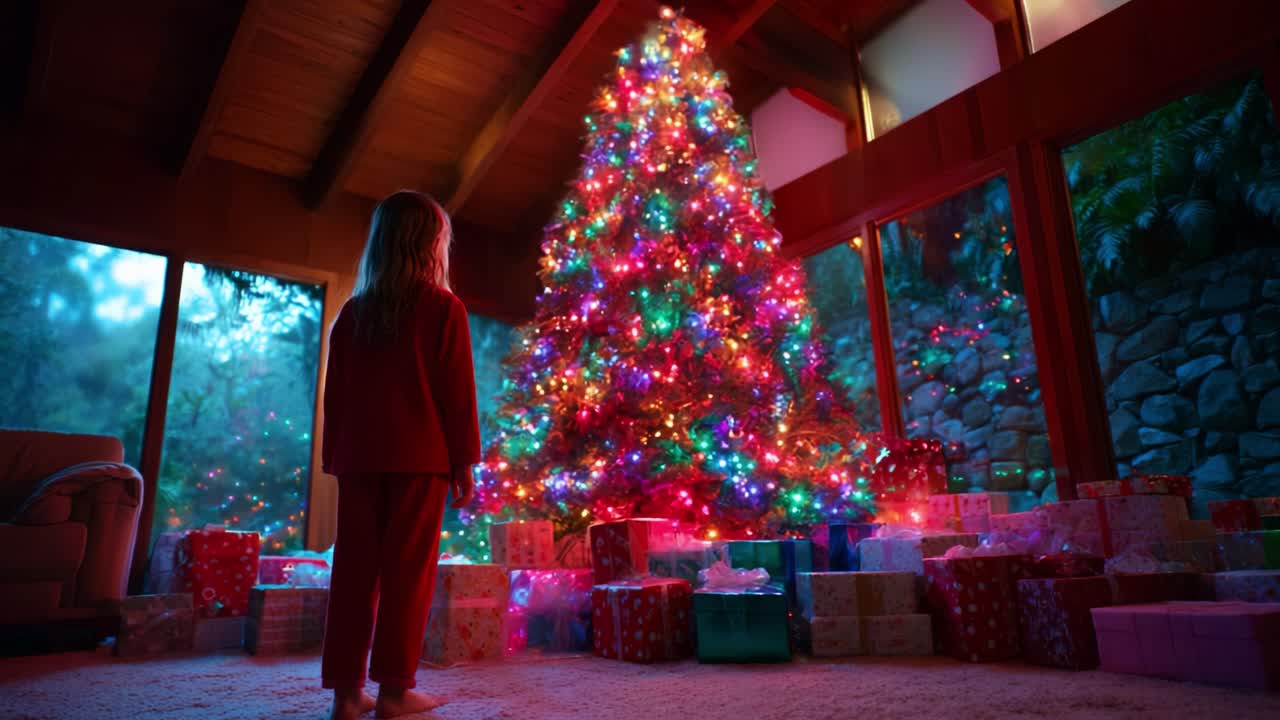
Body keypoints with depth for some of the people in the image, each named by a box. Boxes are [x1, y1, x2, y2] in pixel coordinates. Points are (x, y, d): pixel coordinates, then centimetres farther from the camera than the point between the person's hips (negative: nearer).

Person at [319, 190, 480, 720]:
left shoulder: (352, 312, 11)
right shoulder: (443, 308, -3)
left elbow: (334, 392, 12)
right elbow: (458, 389, -5)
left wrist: (332, 456, 17)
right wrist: (465, 459, 0)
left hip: (359, 457, 5)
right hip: (420, 456, -4)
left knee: (355, 567, 8)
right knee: (407, 568, 1)